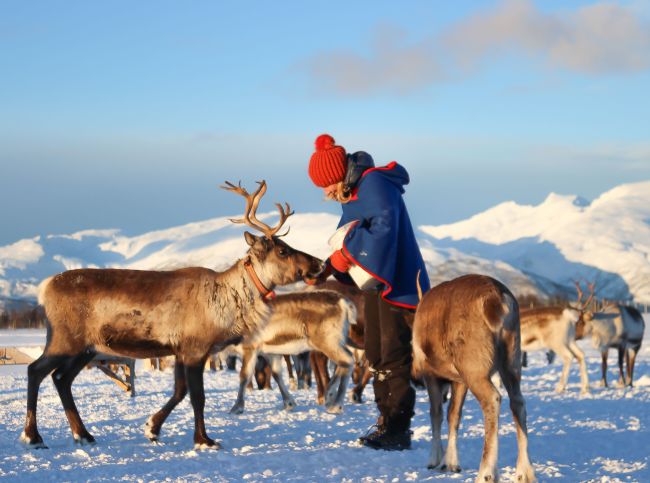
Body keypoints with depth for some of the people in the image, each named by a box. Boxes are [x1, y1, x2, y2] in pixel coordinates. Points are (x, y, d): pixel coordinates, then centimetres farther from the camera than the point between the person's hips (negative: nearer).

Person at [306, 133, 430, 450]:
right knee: (376, 354, 13)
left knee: (394, 356, -9)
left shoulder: (375, 183, -17)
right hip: (374, 281, 10)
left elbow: (385, 225, -30)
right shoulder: (351, 195, 12)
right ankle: (386, 421, 20)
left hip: (397, 281, -10)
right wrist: (328, 270, -1)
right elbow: (344, 238, 16)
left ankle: (398, 430, -6)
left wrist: (348, 250, -21)